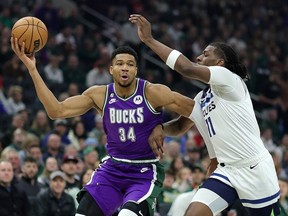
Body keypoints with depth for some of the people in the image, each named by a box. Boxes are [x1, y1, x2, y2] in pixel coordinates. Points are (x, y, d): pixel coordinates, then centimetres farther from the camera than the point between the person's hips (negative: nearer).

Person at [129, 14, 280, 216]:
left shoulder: (229, 79, -11)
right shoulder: (202, 98, 15)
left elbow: (188, 69, -23)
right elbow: (180, 126, 25)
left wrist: (149, 39, -19)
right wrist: (159, 128, 0)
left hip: (255, 169, -7)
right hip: (226, 171, 7)